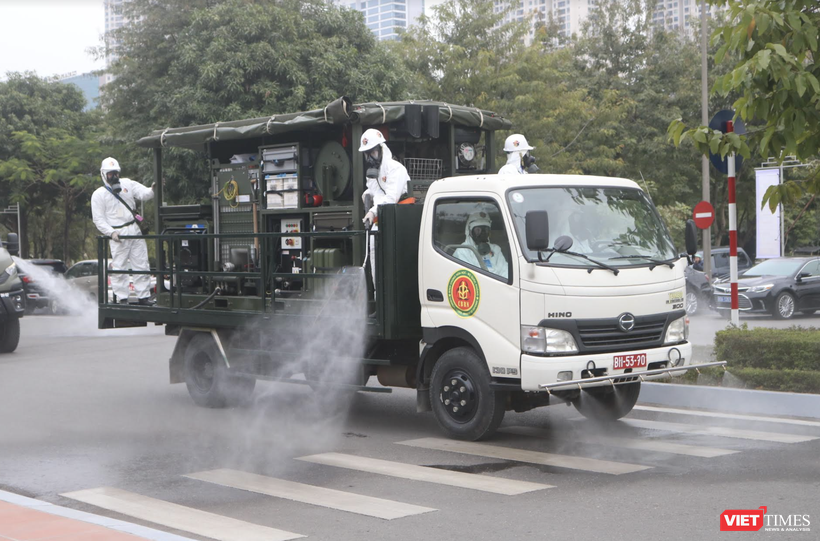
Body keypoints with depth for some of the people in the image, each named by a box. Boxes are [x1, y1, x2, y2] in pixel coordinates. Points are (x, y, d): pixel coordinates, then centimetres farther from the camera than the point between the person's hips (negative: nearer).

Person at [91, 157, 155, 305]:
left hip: (135, 231, 3)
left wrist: (153, 190, -25)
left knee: (141, 264, 3)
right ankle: (122, 298, 2)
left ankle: (144, 296, 9)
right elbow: (98, 219, -1)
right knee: (119, 267, -4)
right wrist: (111, 232, -15)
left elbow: (144, 194, -1)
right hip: (117, 234, -3)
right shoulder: (98, 194, 3)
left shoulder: (127, 184, 11)